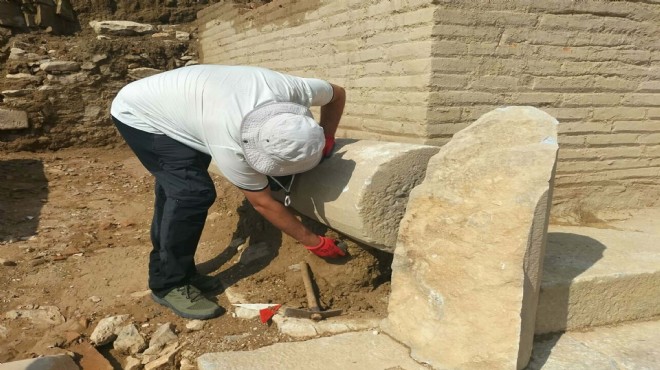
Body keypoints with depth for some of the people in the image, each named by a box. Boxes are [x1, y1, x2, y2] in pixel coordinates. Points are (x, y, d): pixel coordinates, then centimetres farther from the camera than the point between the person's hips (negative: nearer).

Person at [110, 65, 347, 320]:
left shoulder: (290, 89, -25)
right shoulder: (229, 144, -38)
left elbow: (337, 94, -4)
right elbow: (263, 203, -25)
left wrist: (325, 143, -11)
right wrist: (313, 242, -17)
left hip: (170, 105, 8)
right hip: (137, 115, -8)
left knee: (176, 187, 12)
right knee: (193, 193, -18)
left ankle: (164, 271, 26)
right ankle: (169, 285, -4)